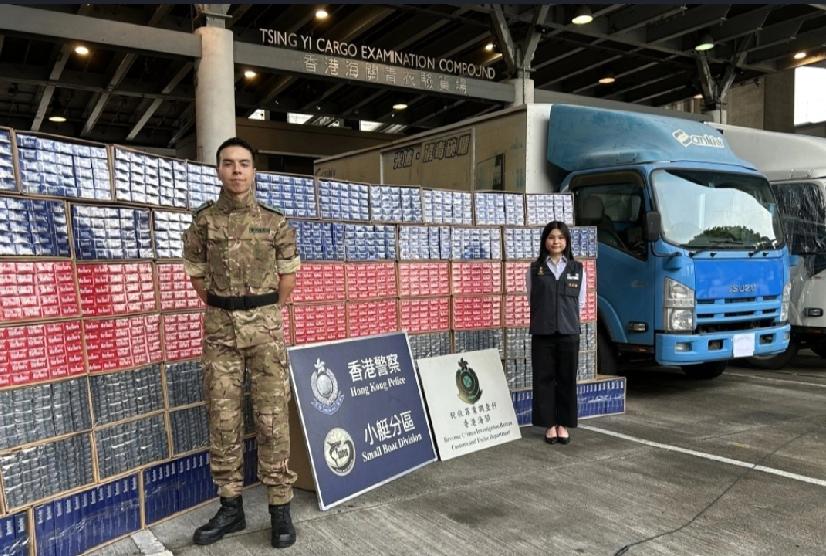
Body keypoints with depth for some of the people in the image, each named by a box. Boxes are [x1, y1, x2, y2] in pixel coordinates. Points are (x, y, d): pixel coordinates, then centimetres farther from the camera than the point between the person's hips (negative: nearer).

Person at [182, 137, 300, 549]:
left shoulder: (275, 221, 0)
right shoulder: (203, 221, 3)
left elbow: (289, 273, 8)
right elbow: (196, 274, 13)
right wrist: (223, 311, 13)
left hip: (265, 326, -1)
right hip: (219, 329, 2)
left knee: (271, 418, 1)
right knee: (222, 419, 7)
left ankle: (280, 508, 12)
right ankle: (231, 507, 21)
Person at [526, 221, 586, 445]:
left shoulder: (577, 269, 5)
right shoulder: (534, 269, 3)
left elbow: (580, 302, 13)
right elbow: (531, 300, 10)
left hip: (568, 332, 1)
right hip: (542, 333, -1)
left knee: (567, 380, 6)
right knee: (544, 379, 3)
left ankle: (563, 425, 18)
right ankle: (549, 425, 15)